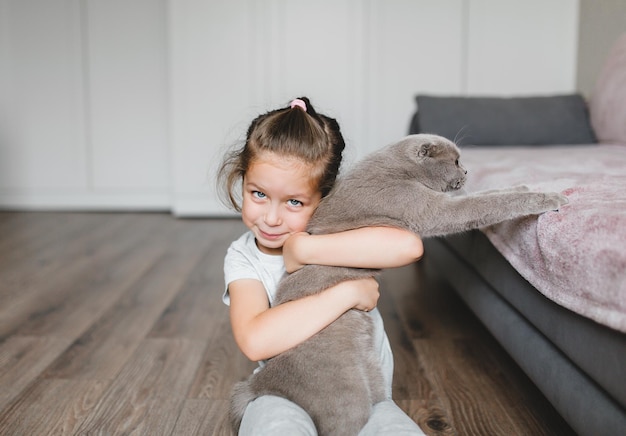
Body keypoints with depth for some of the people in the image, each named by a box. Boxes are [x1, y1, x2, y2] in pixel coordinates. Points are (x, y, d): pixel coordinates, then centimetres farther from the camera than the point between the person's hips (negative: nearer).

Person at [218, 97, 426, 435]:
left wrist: (304, 248, -24)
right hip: (284, 394, -1)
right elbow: (255, 341, -26)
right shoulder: (243, 258, -6)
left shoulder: (340, 227, -7)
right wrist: (346, 293, -26)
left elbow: (408, 247, -29)